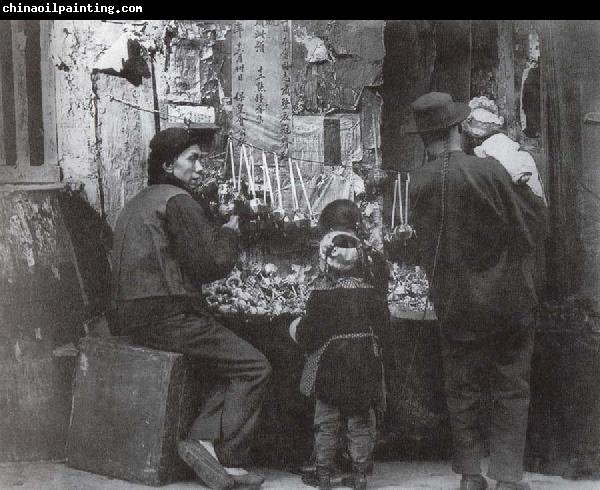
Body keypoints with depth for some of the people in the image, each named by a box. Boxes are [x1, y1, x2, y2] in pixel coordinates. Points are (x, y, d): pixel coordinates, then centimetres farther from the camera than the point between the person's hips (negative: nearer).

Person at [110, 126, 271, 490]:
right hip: (168, 318, -10)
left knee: (236, 362, 13)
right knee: (254, 367, -6)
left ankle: (203, 439, 0)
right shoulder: (178, 201, -10)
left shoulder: (139, 202, 21)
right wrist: (230, 234, 6)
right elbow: (213, 262, -14)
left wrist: (219, 233, 15)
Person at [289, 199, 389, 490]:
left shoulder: (320, 291, -10)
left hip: (330, 363, -2)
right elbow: (382, 320, 3)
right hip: (365, 363, 2)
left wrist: (299, 333, 11)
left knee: (326, 421, 8)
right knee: (361, 421, 9)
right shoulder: (369, 290, -2)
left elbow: (310, 330, -11)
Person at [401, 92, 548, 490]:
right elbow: (533, 225, -7)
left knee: (462, 391, 13)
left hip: (455, 306, 3)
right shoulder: (488, 171, -16)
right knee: (511, 390, 8)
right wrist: (530, 189, 9)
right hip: (507, 304, -3)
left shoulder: (418, 184, -6)